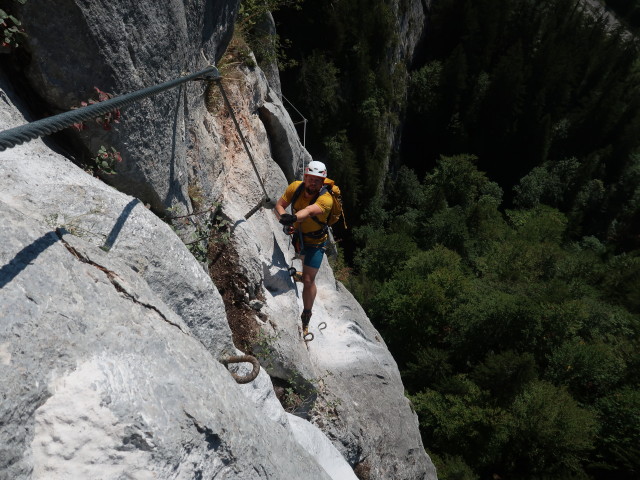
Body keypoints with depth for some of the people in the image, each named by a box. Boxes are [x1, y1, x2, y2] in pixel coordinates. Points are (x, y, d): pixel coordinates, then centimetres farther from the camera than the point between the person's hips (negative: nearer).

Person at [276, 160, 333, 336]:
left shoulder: (326, 199, -33)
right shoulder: (295, 187, -19)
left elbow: (308, 211, -51)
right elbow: (279, 206, -19)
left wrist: (294, 217, -72)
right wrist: (285, 219, -41)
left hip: (315, 241, -4)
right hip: (296, 235, 5)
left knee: (308, 280, -5)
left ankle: (305, 319, 13)